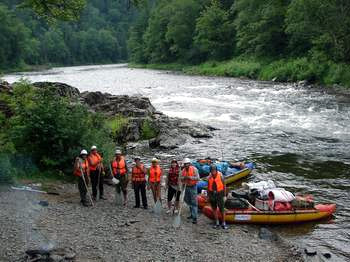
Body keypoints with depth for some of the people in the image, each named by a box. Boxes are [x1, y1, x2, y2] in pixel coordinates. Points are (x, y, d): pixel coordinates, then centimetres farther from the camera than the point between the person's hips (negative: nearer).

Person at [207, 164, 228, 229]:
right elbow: (208, 187, 7)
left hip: (219, 194, -3)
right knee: (214, 209, 10)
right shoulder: (210, 177, -1)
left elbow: (224, 186, -6)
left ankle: (223, 223, 10)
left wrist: (224, 196, -7)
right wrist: (208, 195, 8)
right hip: (212, 194, 3)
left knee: (221, 209, -2)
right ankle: (217, 223, 22)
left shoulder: (220, 175, -11)